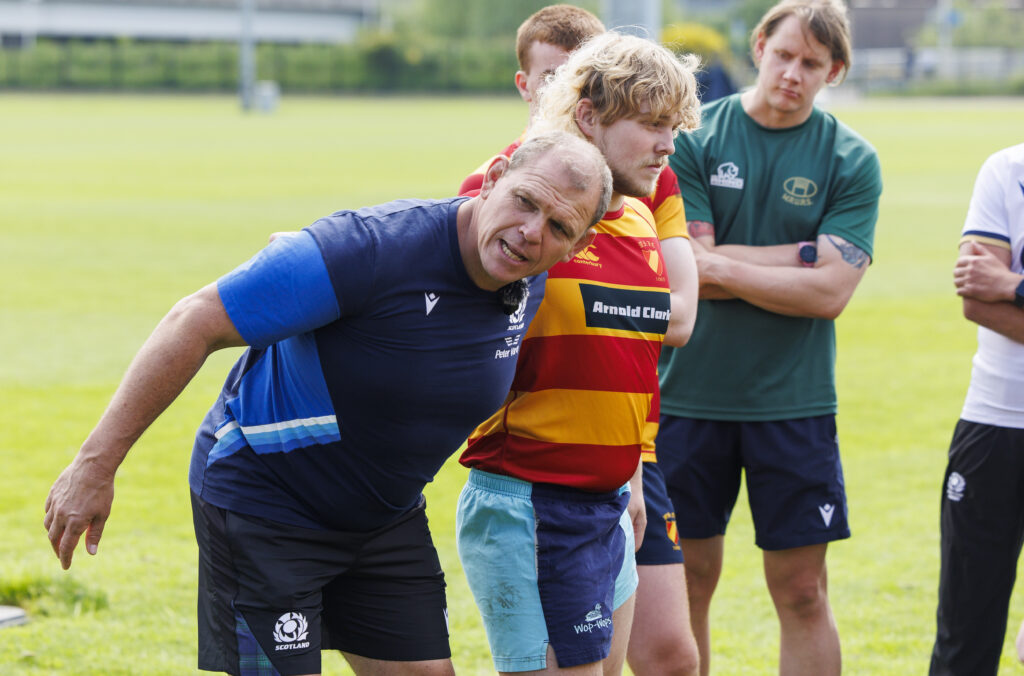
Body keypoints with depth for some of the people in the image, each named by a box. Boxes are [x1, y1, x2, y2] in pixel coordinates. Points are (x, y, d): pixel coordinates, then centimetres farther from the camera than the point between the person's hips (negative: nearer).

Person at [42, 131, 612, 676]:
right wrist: (96, 463, -27)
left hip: (387, 518, 7)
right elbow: (195, 322, -28)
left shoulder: (528, 285, -6)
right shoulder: (371, 247, -30)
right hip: (262, 507, -7)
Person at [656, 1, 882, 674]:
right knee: (687, 579, 7)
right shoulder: (694, 137, 0)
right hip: (691, 392, 0)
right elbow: (687, 271, -9)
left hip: (793, 400, 0)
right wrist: (805, 254, -10)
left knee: (802, 591, 1)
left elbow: (829, 293, -10)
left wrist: (720, 266, -11)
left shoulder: (852, 160, 0)